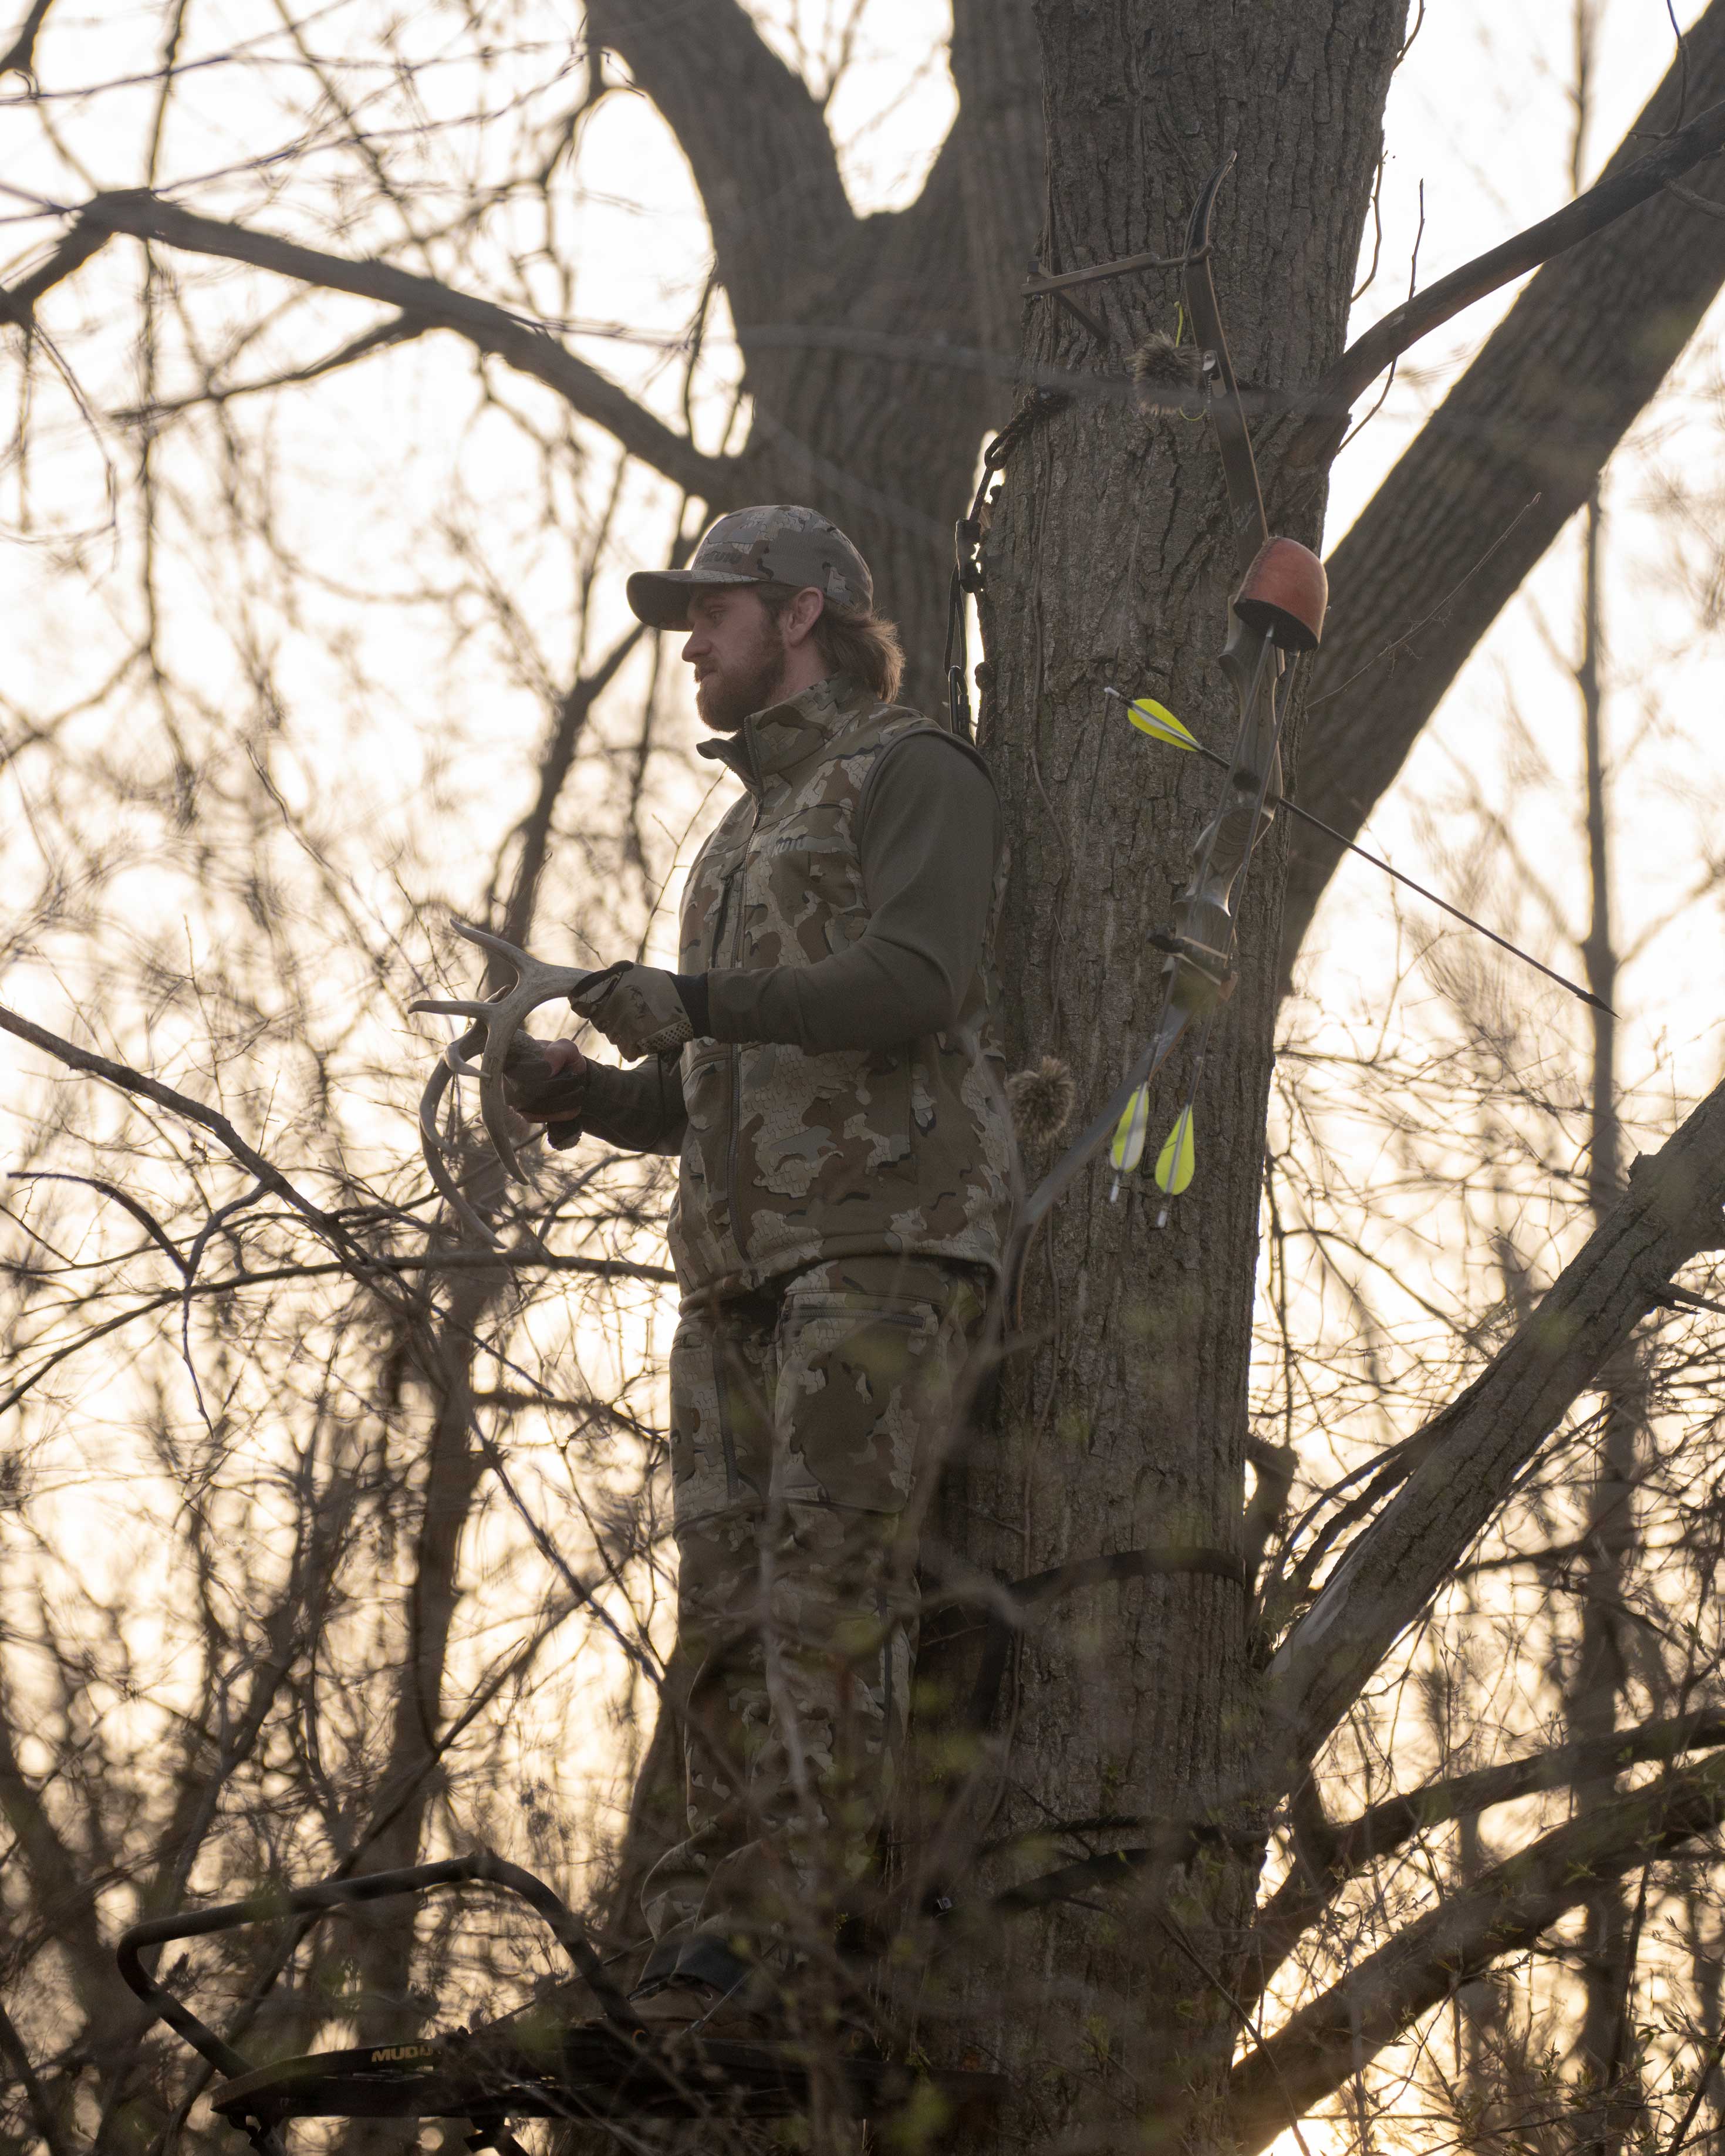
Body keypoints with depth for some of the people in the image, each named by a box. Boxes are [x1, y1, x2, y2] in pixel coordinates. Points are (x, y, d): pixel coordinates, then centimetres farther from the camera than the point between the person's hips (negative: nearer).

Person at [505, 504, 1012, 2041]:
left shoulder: (914, 774, 3)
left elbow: (917, 984, -15)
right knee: (731, 1598, -2)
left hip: (889, 1237, -8)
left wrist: (697, 1004, -23)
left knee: (827, 1568, -18)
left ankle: (785, 1916, -24)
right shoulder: (742, 846, 30)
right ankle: (710, 1951, -7)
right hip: (744, 1262, 8)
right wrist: (576, 1092, 8)